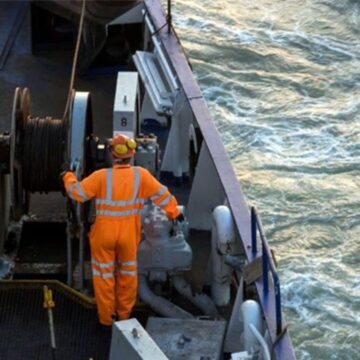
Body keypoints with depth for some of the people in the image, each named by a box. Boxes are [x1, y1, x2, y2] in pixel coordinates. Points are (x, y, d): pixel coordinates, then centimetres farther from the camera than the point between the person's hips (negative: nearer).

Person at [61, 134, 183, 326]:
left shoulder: (102, 177, -21)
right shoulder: (141, 175, -13)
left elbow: (77, 193, -15)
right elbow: (161, 194, -3)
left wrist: (68, 176, 4)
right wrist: (174, 212, 13)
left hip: (104, 234, -2)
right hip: (129, 235, 2)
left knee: (104, 274, 14)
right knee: (128, 272, 21)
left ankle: (106, 316, 22)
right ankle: (124, 313, 31)